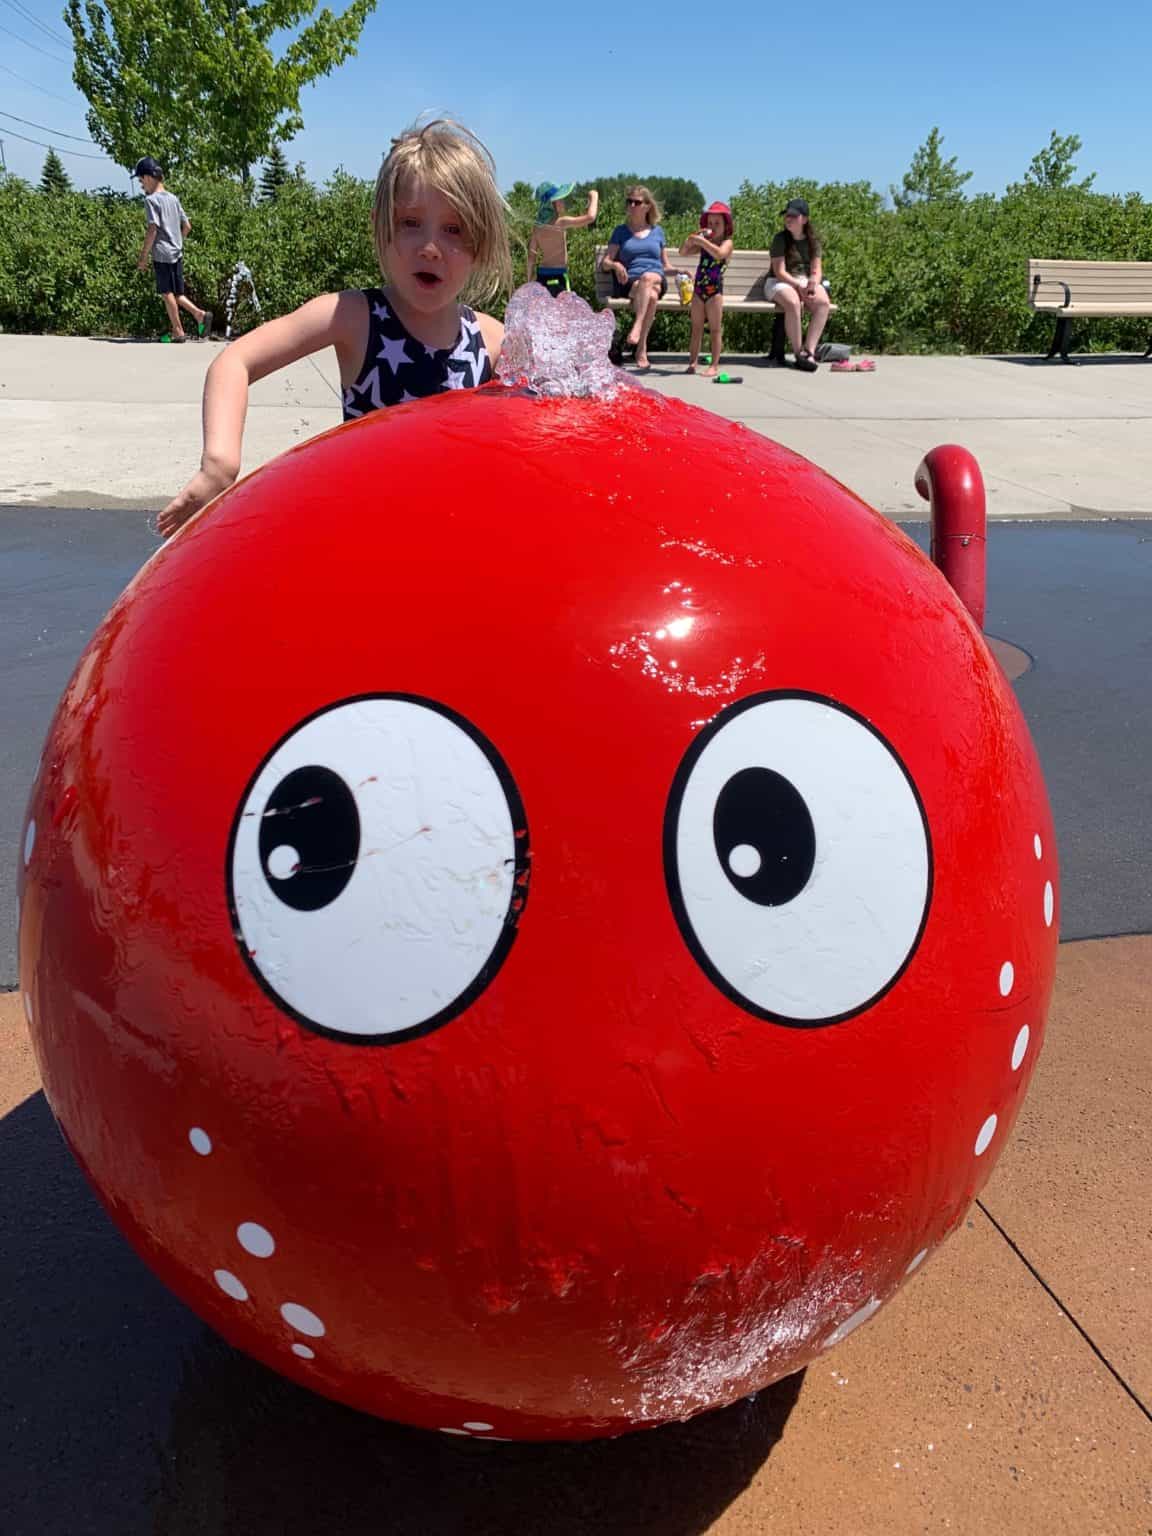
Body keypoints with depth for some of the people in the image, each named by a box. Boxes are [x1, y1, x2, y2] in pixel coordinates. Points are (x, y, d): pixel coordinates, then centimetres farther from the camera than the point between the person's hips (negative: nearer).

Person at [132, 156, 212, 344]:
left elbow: (152, 229, -16)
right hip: (177, 253, 7)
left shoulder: (151, 199, -9)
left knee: (167, 293, 0)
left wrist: (143, 256, -12)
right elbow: (187, 227, 15)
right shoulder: (173, 198, 13)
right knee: (177, 294, 12)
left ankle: (178, 332, 2)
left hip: (161, 253, -7)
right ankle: (200, 315, -5)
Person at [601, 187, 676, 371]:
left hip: (657, 280, 1)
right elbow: (604, 262, 11)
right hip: (630, 282, -1)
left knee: (648, 277, -38)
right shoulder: (621, 231, 19)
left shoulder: (657, 231, 23)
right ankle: (642, 350, -46)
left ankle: (637, 326, -48)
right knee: (650, 297, -37)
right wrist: (615, 265, -13)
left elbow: (665, 266, 24)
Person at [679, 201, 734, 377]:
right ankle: (692, 362, 12)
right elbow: (683, 252, 7)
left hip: (715, 290, -5)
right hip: (699, 289, 5)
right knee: (696, 329, 8)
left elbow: (719, 253, -27)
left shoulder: (727, 242, -4)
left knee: (714, 329, 0)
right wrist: (691, 239, -9)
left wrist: (701, 240, -27)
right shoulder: (704, 243, 11)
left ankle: (715, 365, 2)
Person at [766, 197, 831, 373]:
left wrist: (813, 283, -19)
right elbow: (780, 272, -11)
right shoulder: (781, 239, -3)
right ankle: (798, 352, -28)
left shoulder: (813, 241, 8)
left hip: (806, 282, 4)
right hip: (780, 283, -4)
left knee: (823, 302, -29)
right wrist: (799, 286, -22)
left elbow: (817, 270, 3)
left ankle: (809, 350, -31)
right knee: (793, 302, -38)